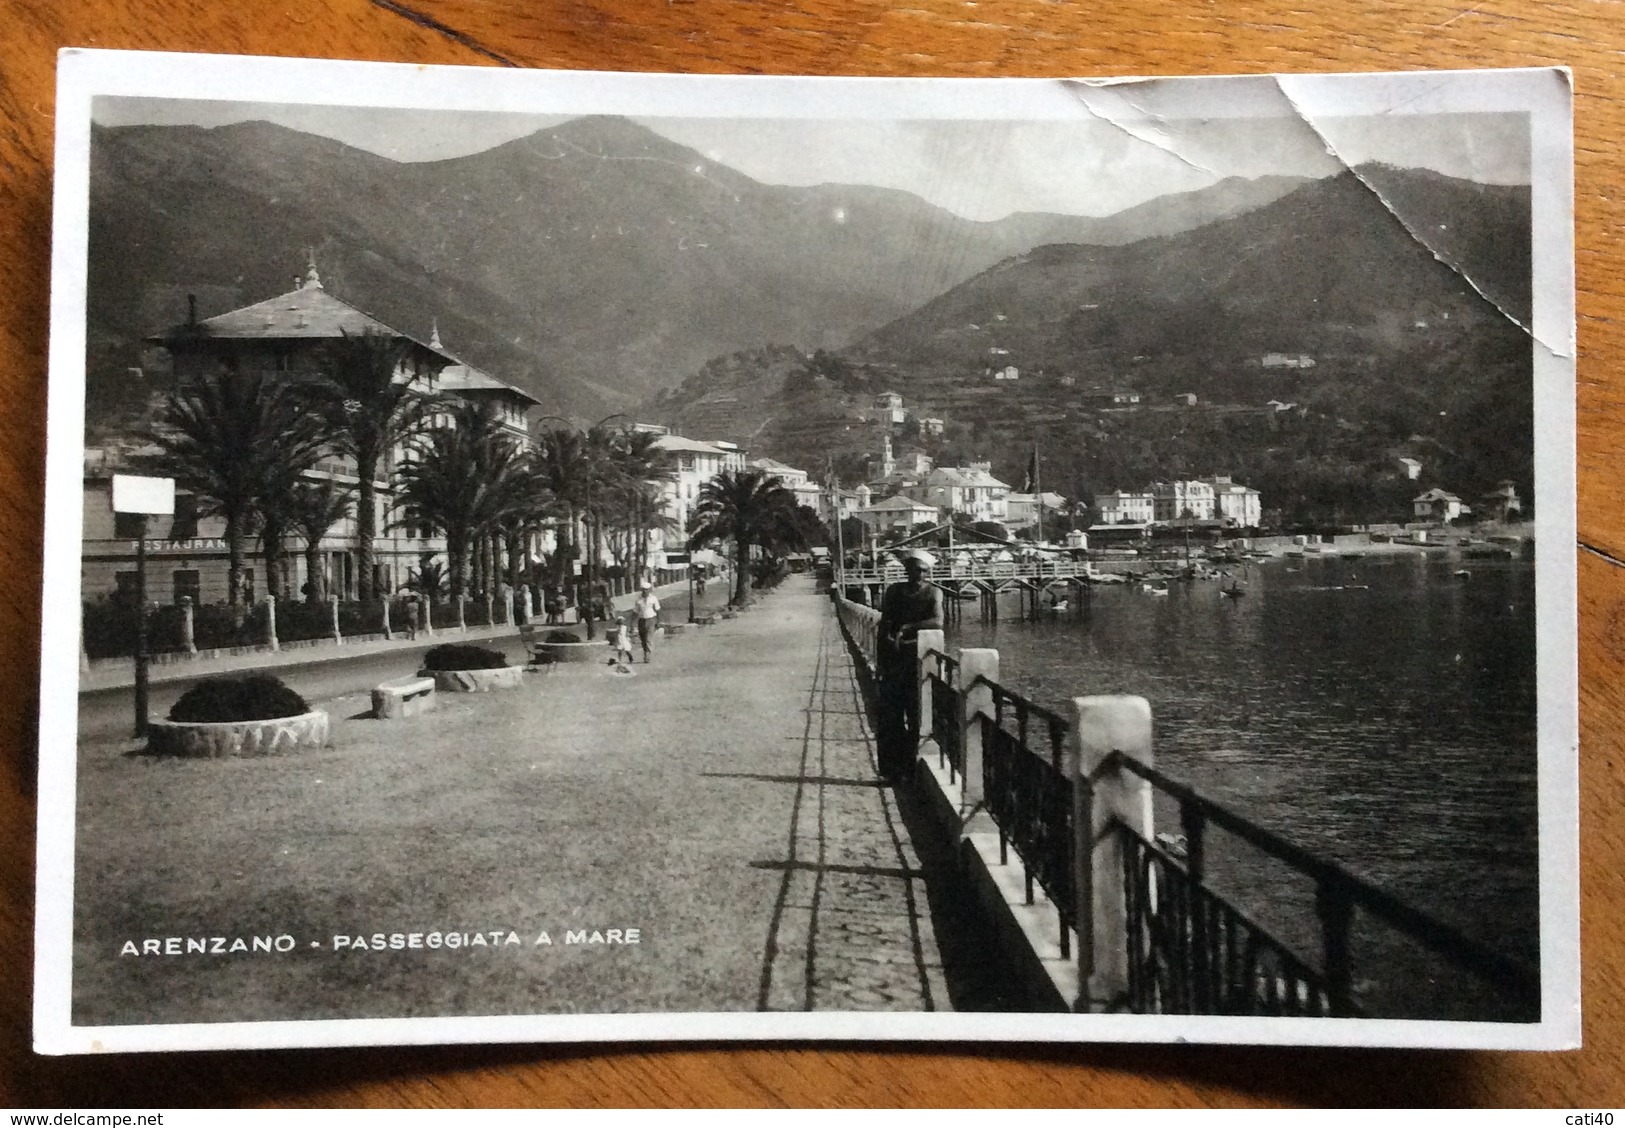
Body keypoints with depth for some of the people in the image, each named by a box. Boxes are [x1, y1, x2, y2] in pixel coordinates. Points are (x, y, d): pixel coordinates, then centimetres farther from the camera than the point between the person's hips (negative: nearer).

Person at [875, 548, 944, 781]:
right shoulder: (893, 592, 10)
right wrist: (879, 662, 6)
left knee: (916, 715, -2)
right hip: (892, 658, 3)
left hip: (917, 658, -3)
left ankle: (913, 767, 6)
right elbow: (883, 628, 11)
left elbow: (937, 622, -18)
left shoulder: (932, 592, 0)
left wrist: (906, 629, -17)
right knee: (889, 716, 1)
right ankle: (891, 768, 8)